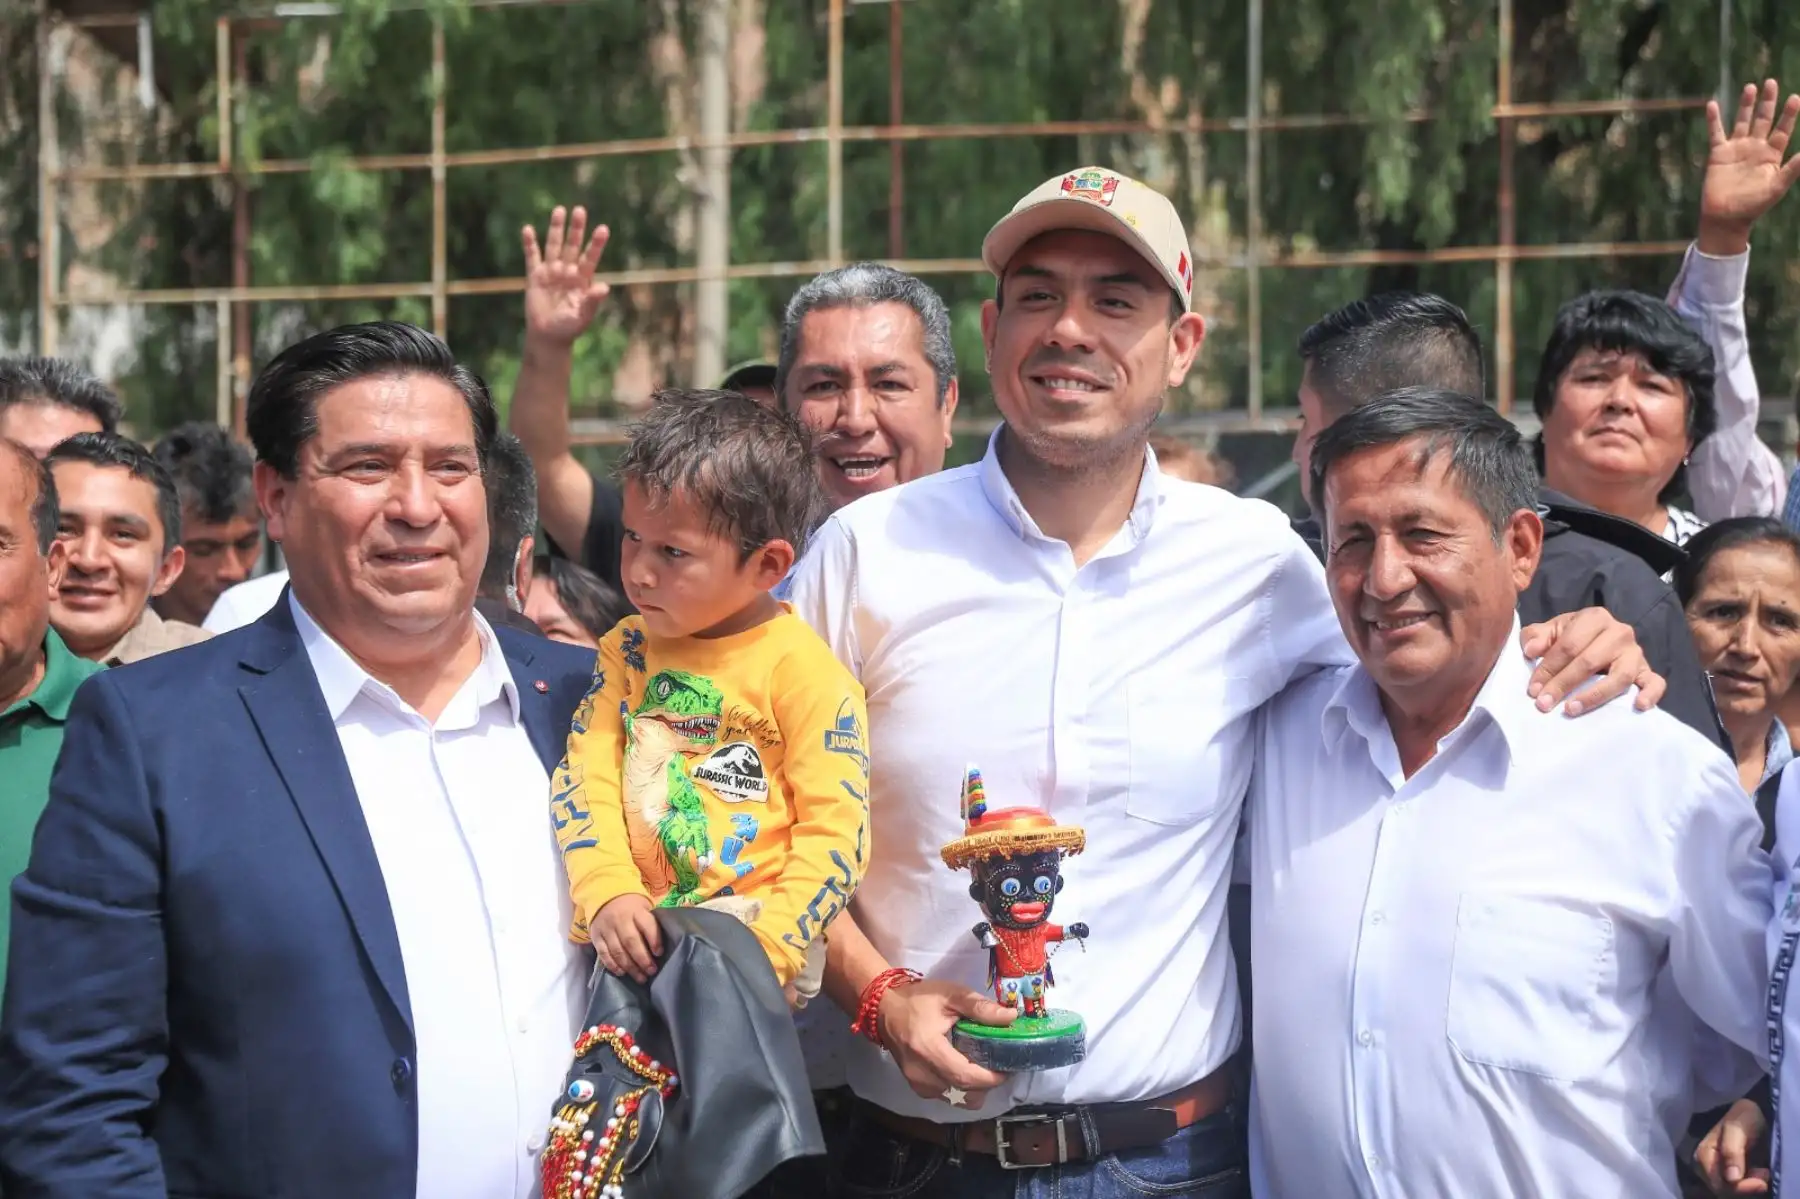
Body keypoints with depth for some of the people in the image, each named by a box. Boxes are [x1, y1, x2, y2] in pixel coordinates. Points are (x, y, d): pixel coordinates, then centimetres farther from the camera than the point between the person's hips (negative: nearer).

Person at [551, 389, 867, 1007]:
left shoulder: (803, 670, -2)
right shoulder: (627, 650, 15)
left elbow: (834, 830, -6)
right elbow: (585, 776, 7)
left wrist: (768, 944, -19)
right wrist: (608, 893, -11)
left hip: (752, 929, -5)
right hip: (635, 932, 5)